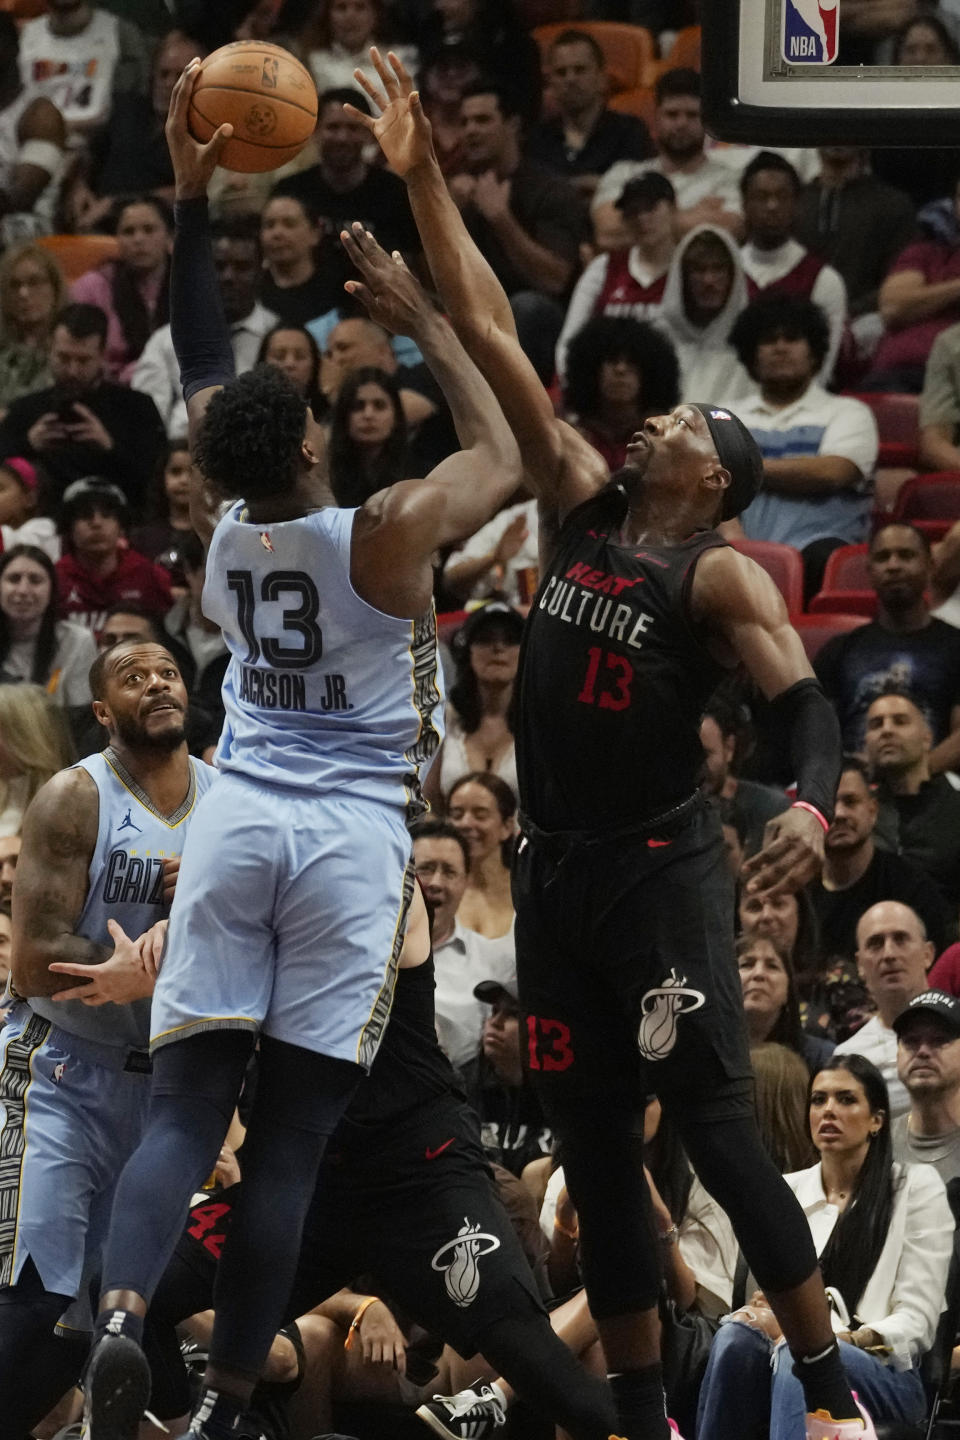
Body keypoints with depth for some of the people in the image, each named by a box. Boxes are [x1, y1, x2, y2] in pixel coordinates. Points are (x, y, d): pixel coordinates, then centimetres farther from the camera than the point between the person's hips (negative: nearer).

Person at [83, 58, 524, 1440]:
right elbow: (502, 456, 10)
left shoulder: (222, 528, 2)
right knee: (292, 1135, -1)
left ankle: (122, 1310, -27)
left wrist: (192, 200, 17)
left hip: (237, 819, 3)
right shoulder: (386, 536, -9)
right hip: (354, 834, -3)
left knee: (183, 1106, 0)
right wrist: (418, 317, 12)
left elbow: (204, 373, 17)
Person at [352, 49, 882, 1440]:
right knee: (594, 1157, 8)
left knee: (718, 1131, -12)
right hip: (556, 868, 7)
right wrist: (422, 179, 5)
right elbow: (492, 338, 8)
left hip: (664, 868, -7)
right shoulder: (581, 504, 9)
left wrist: (813, 805, -39)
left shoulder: (723, 577, -7)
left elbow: (808, 701, -18)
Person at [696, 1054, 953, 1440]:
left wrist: (844, 1338, -17)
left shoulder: (917, 1187, 9)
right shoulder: (784, 1192, 20)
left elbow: (917, 1321, 2)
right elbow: (766, 1297, 17)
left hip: (885, 1373, -3)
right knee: (735, 1338, -33)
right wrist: (763, 1312, -10)